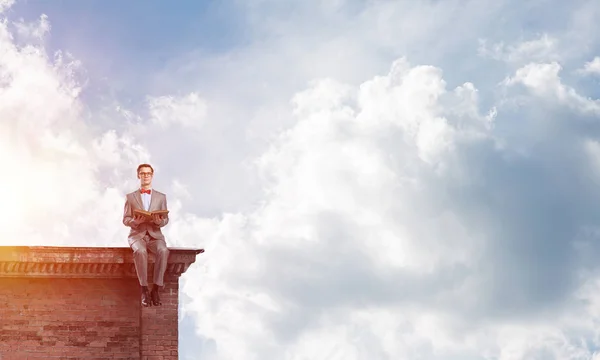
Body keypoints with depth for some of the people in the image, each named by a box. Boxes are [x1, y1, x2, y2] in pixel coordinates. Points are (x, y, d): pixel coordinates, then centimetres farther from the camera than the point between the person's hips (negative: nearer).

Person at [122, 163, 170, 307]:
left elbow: (166, 219, 9)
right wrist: (135, 221, -15)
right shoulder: (130, 197, 13)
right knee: (140, 251, -38)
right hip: (137, 235, -1)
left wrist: (159, 221, -15)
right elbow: (125, 220, 8)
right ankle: (144, 290, -34)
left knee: (163, 251, -35)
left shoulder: (161, 197, 16)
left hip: (155, 235, 1)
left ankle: (156, 288, -33)